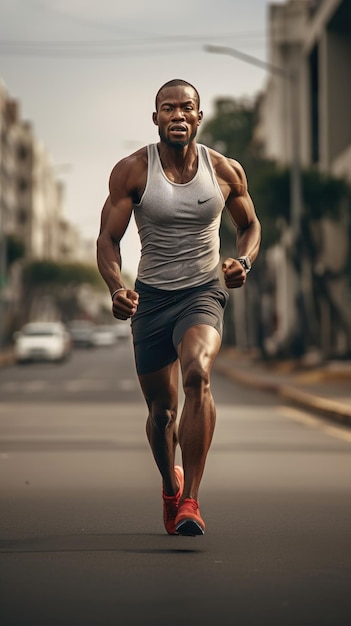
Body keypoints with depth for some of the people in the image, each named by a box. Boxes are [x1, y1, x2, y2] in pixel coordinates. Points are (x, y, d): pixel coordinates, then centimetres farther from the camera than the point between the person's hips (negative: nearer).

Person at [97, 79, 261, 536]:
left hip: (203, 293, -1)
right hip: (151, 297, 1)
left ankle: (191, 500, -27)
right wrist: (116, 287, -24)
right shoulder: (131, 171, -7)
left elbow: (250, 226, 13)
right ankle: (170, 486, 41)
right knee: (161, 409, 10)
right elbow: (108, 237, -6)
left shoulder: (226, 171, -3)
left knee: (197, 374, -30)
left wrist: (243, 262, -8)